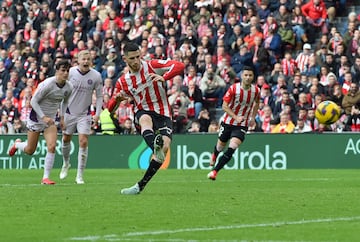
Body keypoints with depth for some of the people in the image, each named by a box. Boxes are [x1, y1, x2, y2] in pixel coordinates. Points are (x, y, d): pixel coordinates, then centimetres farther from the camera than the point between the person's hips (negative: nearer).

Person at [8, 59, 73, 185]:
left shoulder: (69, 87, -5)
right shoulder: (47, 84, -24)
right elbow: (34, 101, -18)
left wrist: (62, 117, 7)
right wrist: (44, 117, -25)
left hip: (50, 120, 4)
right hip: (36, 117, -4)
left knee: (52, 147, -16)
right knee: (30, 150, 7)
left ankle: (46, 177, -8)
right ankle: (17, 144, 43)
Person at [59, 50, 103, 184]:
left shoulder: (96, 76, -7)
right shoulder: (70, 72, -7)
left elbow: (99, 96, 2)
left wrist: (97, 114, -6)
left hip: (85, 114, -1)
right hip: (69, 112, 1)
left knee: (83, 143, -10)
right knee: (66, 139, 13)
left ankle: (80, 176, -4)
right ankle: (66, 164, 42)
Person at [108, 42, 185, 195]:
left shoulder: (152, 66, 0)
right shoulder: (123, 82, 8)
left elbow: (179, 66, -11)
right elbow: (110, 109, 12)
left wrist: (164, 78, -28)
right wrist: (117, 99, -13)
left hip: (163, 114, -1)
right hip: (142, 112, 1)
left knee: (165, 147, -23)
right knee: (145, 119, -38)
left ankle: (140, 186, -15)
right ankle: (156, 146, -70)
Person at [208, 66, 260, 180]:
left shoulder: (256, 90, -7)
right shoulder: (233, 88, -16)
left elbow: (257, 103, 16)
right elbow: (224, 106, -14)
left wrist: (253, 117, 8)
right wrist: (236, 117, -25)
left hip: (242, 125, 0)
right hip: (228, 122, 0)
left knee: (232, 148, -20)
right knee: (220, 145, 17)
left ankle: (215, 171, -13)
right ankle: (214, 155, 56)